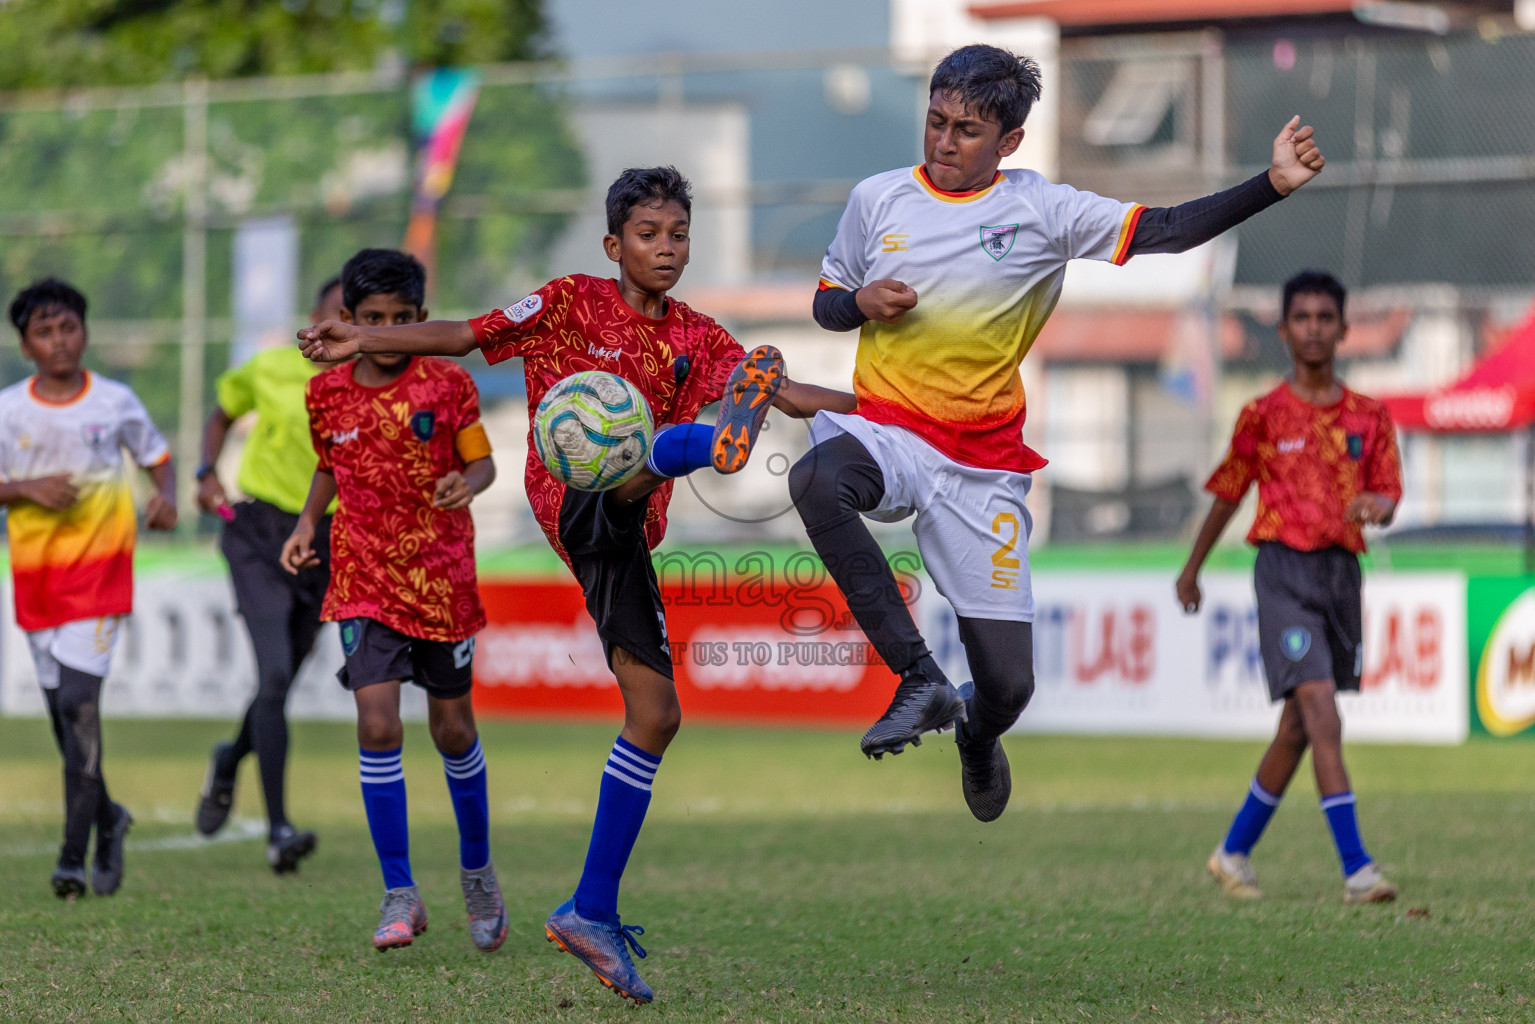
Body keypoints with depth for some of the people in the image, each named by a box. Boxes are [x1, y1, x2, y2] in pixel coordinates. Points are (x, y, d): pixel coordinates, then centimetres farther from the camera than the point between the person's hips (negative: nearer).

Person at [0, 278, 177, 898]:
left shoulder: (116, 402, 0)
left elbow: (157, 458, 13)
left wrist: (165, 497, -7)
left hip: (100, 569, -3)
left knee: (78, 701, -15)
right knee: (62, 709, 10)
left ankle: (74, 856, -15)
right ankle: (107, 819, 33)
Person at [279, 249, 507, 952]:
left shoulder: (447, 384, -5)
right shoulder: (327, 394, 2)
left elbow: (482, 462, -2)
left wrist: (467, 484, -24)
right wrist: (308, 522, 2)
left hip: (442, 577, -1)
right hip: (364, 580, 1)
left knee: (452, 729, 9)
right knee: (377, 726, -14)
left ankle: (477, 873, 32)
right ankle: (400, 896, -7)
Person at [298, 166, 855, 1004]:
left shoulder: (695, 337, 14)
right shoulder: (573, 304, 3)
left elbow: (785, 394, 6)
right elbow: (465, 336, 2)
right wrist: (364, 340, -7)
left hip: (627, 534, 6)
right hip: (574, 492, -6)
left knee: (654, 715, 3)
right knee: (639, 459, -39)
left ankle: (592, 911, 9)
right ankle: (717, 443, -79)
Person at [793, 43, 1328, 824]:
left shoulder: (1044, 210, -2)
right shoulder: (878, 199, 4)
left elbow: (1164, 231, -10)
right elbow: (824, 304, 16)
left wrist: (1272, 185, -22)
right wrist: (860, 302, -8)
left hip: (983, 462, 0)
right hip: (883, 428, 0)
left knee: (1009, 682, -1)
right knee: (817, 480, -39)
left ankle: (976, 733, 41)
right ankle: (921, 680, -29)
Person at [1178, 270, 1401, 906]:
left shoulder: (1369, 417, 9)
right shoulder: (1264, 415, 1)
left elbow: (1388, 493, 6)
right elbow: (1228, 495, 12)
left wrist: (1377, 506, -19)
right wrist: (1192, 569, 20)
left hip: (1341, 568, 5)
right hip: (1285, 567, -5)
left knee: (1298, 726, 11)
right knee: (1321, 712, -18)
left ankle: (1235, 852, 28)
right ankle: (1356, 869, -24)